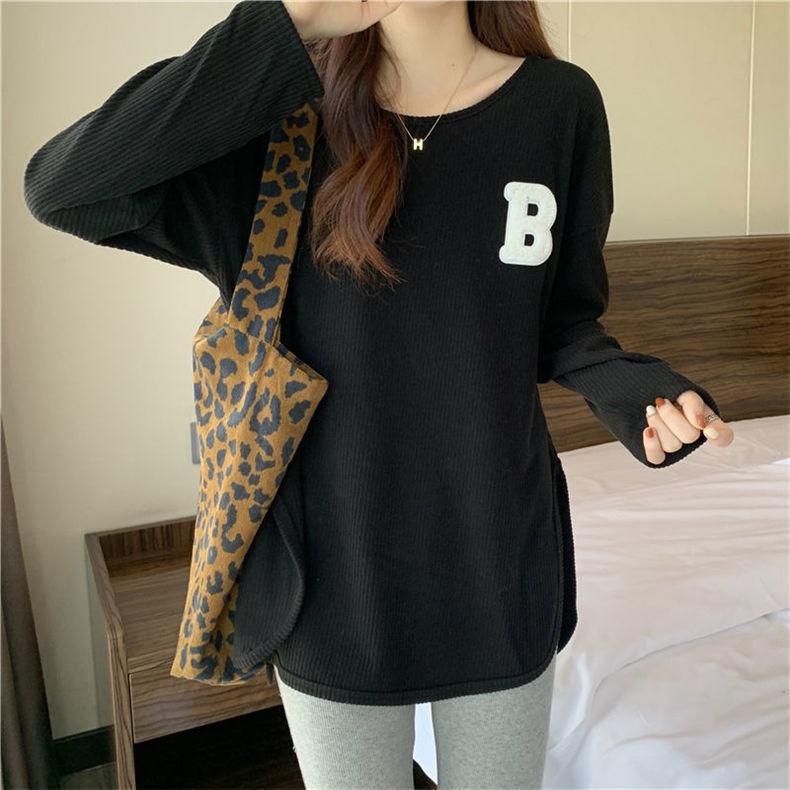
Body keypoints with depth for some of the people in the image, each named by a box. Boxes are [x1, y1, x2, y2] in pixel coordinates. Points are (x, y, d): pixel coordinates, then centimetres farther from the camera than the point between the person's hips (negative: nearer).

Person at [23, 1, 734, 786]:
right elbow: (58, 189, -18)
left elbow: (562, 318, 6)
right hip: (337, 576, -1)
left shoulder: (559, 103, -3)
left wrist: (634, 390, -16)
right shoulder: (289, 118, -6)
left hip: (501, 569, 2)